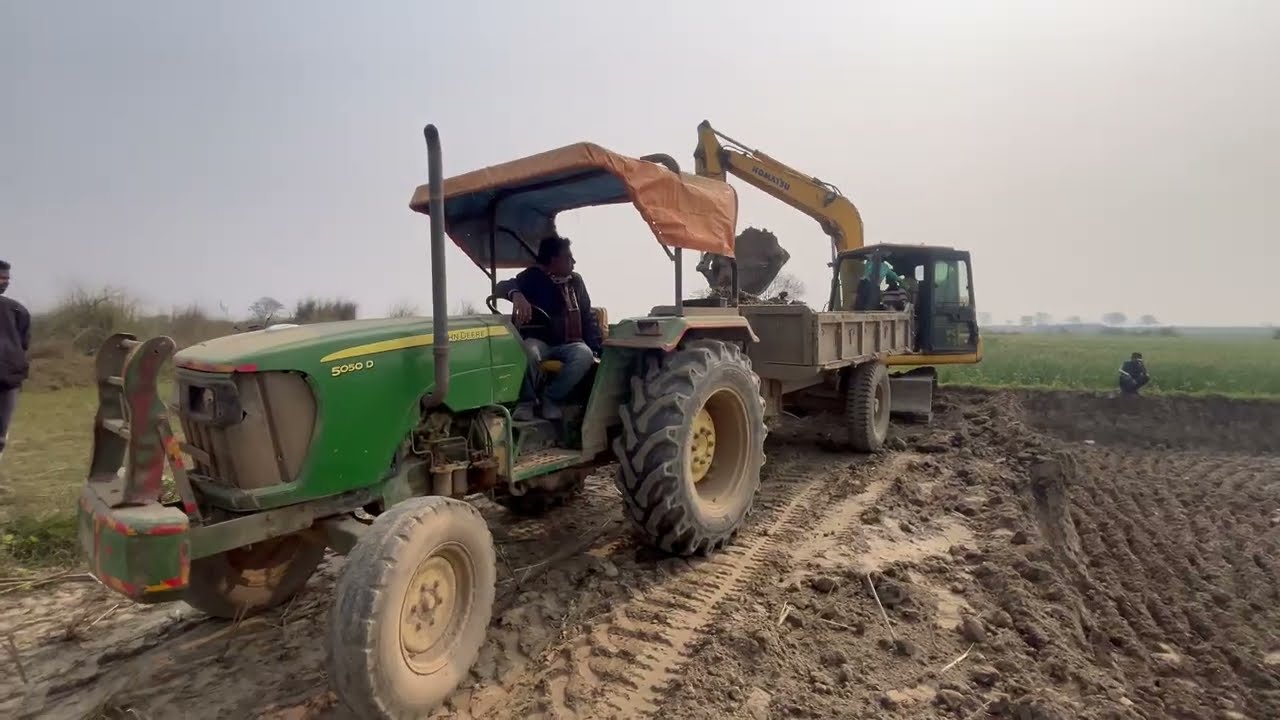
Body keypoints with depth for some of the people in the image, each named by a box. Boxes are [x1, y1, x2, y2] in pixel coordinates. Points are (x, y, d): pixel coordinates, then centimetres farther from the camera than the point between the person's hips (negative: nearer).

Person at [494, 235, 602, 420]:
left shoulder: (576, 281, 14)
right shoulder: (534, 276, 2)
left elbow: (587, 316, 16)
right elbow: (502, 286, -13)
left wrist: (596, 346, 2)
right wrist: (517, 294, -37)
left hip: (567, 344, 3)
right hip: (538, 341, -3)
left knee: (585, 354, -32)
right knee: (529, 352, -39)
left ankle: (552, 397, -14)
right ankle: (526, 401, -14)